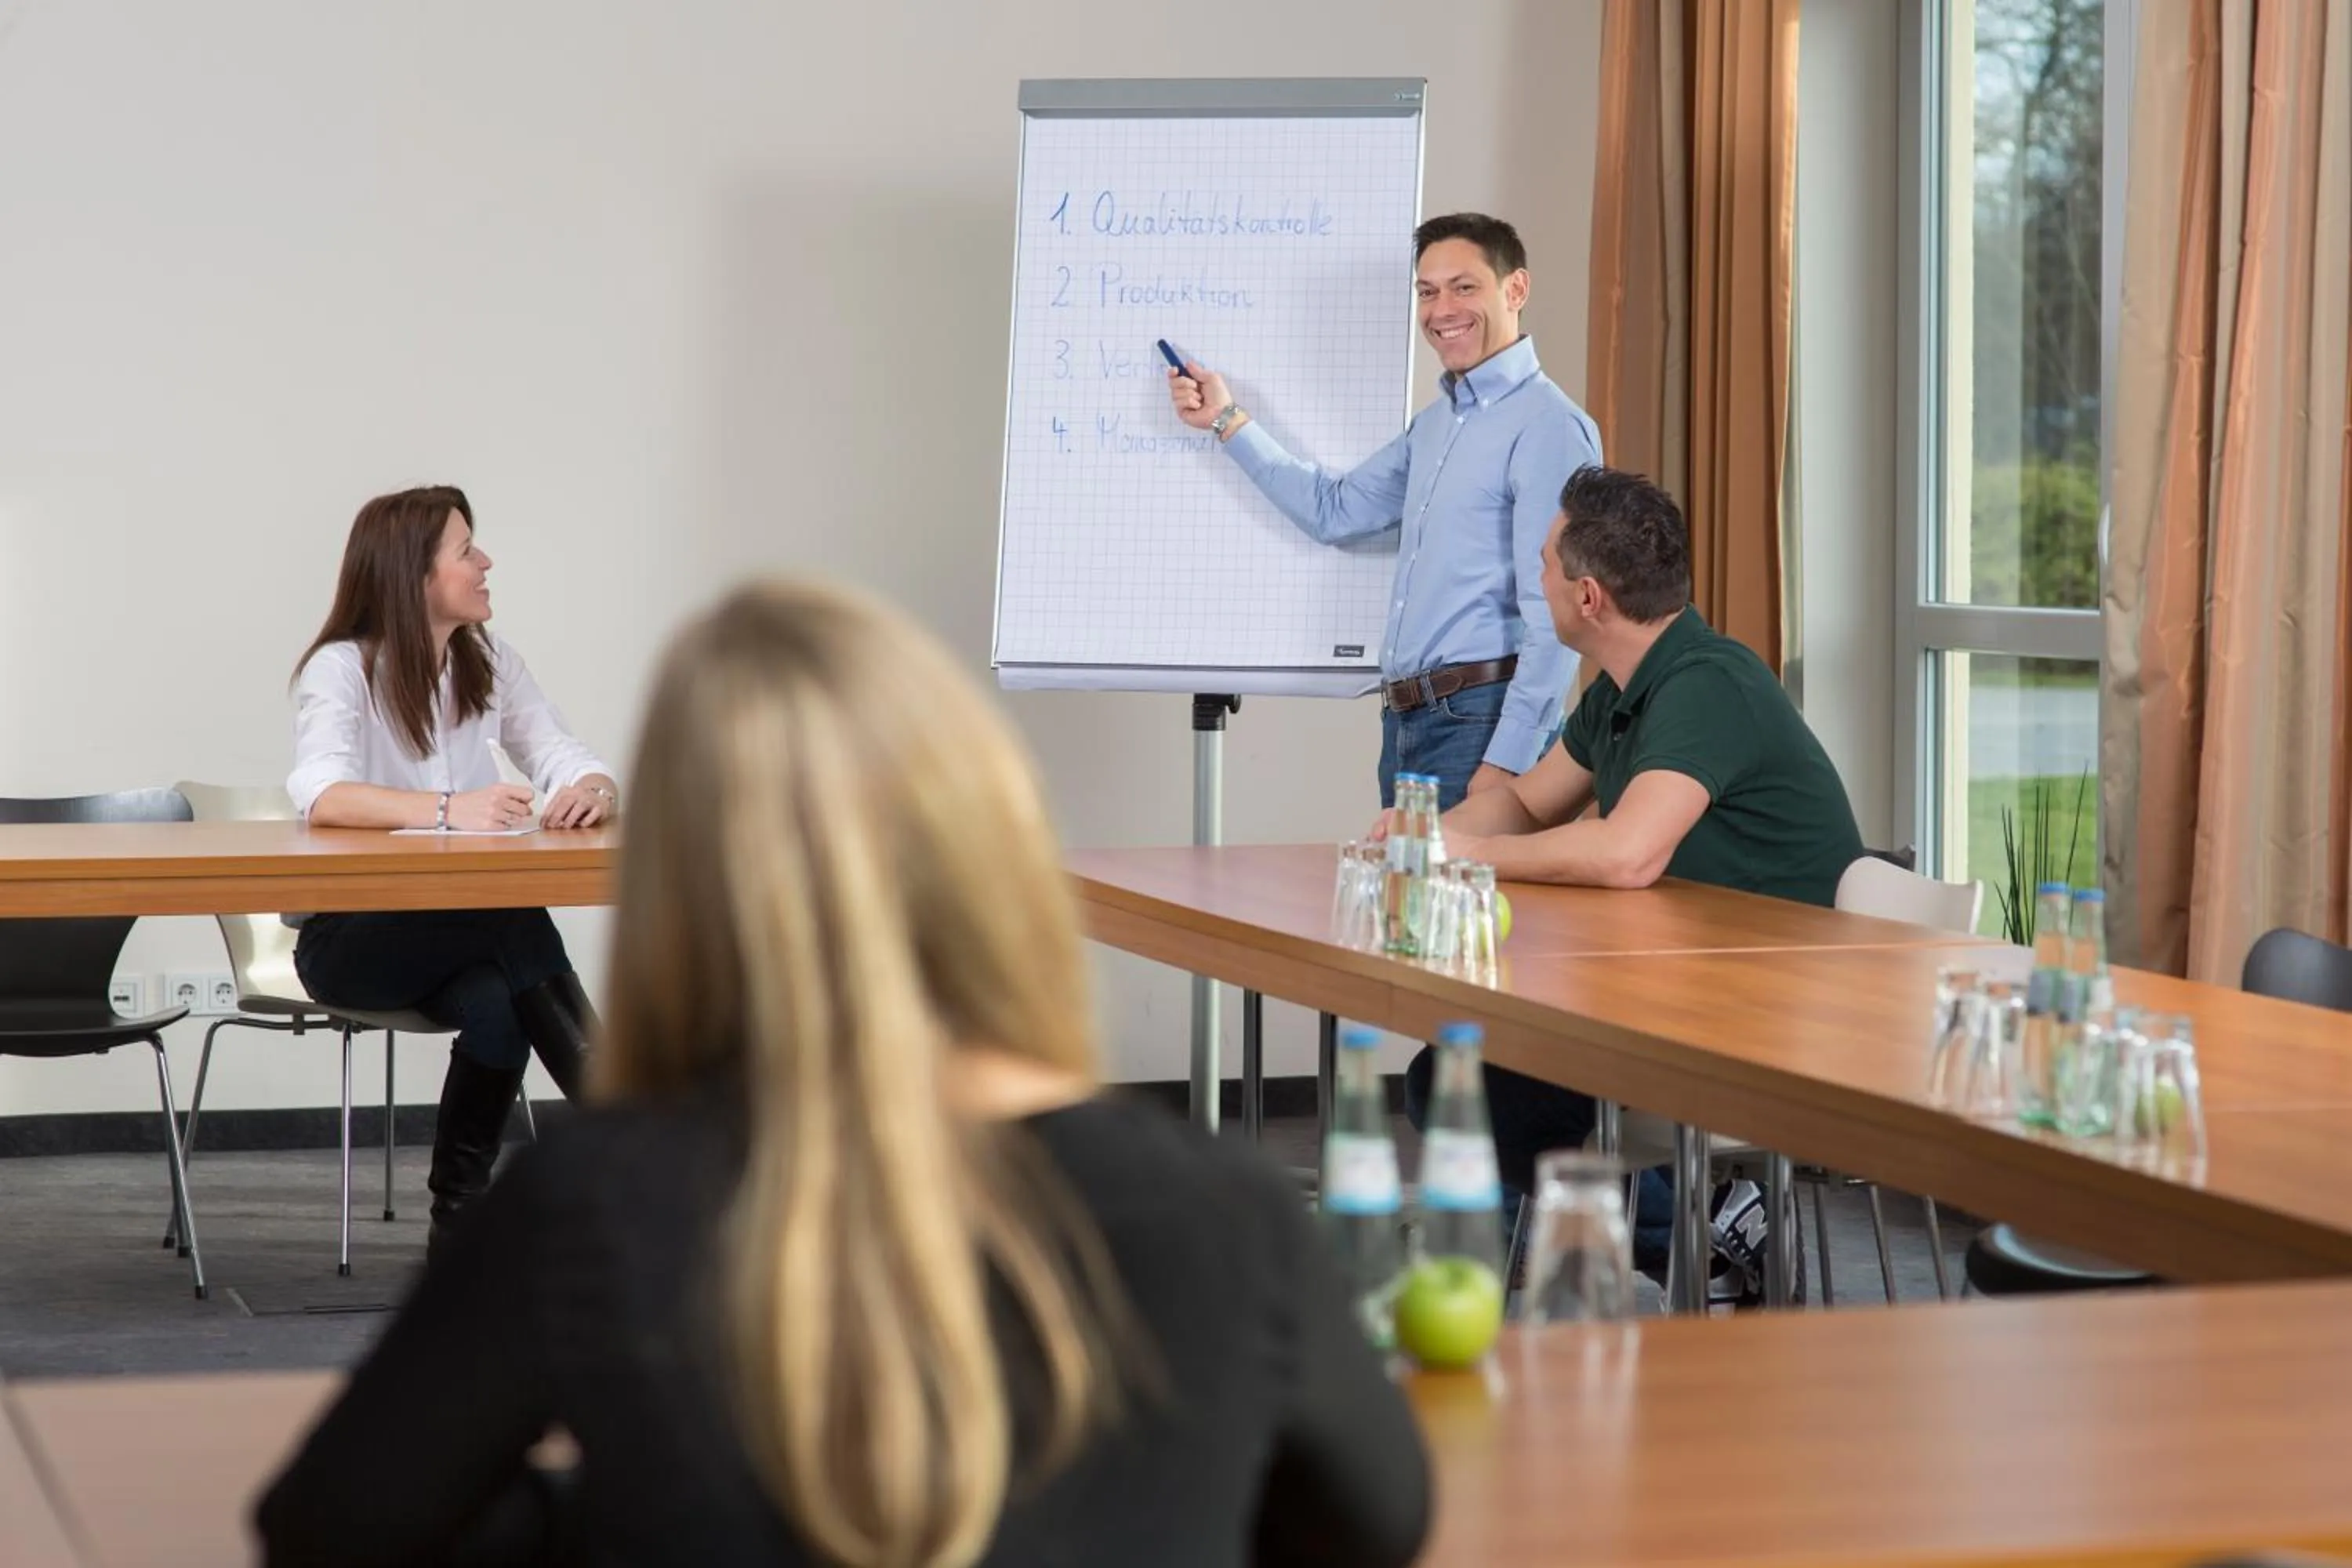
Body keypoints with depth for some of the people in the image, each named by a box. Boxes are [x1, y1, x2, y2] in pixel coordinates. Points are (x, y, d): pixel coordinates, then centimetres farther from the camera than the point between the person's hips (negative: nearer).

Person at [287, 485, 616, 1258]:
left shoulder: (490, 663, 7)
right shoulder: (342, 668, -12)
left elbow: (568, 759, -2)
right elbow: (321, 796, -30)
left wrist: (594, 789, -28)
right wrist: (447, 809, -45)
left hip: (464, 927, 5)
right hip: (350, 933, -5)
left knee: (496, 1005, -31)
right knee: (515, 924, -32)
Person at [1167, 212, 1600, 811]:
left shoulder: (1548, 428, -12)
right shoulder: (1435, 423, 18)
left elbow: (1555, 614, -17)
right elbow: (1336, 510, 27)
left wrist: (1507, 763, -21)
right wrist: (1228, 421, 23)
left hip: (1481, 719, -9)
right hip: (1405, 720, 9)